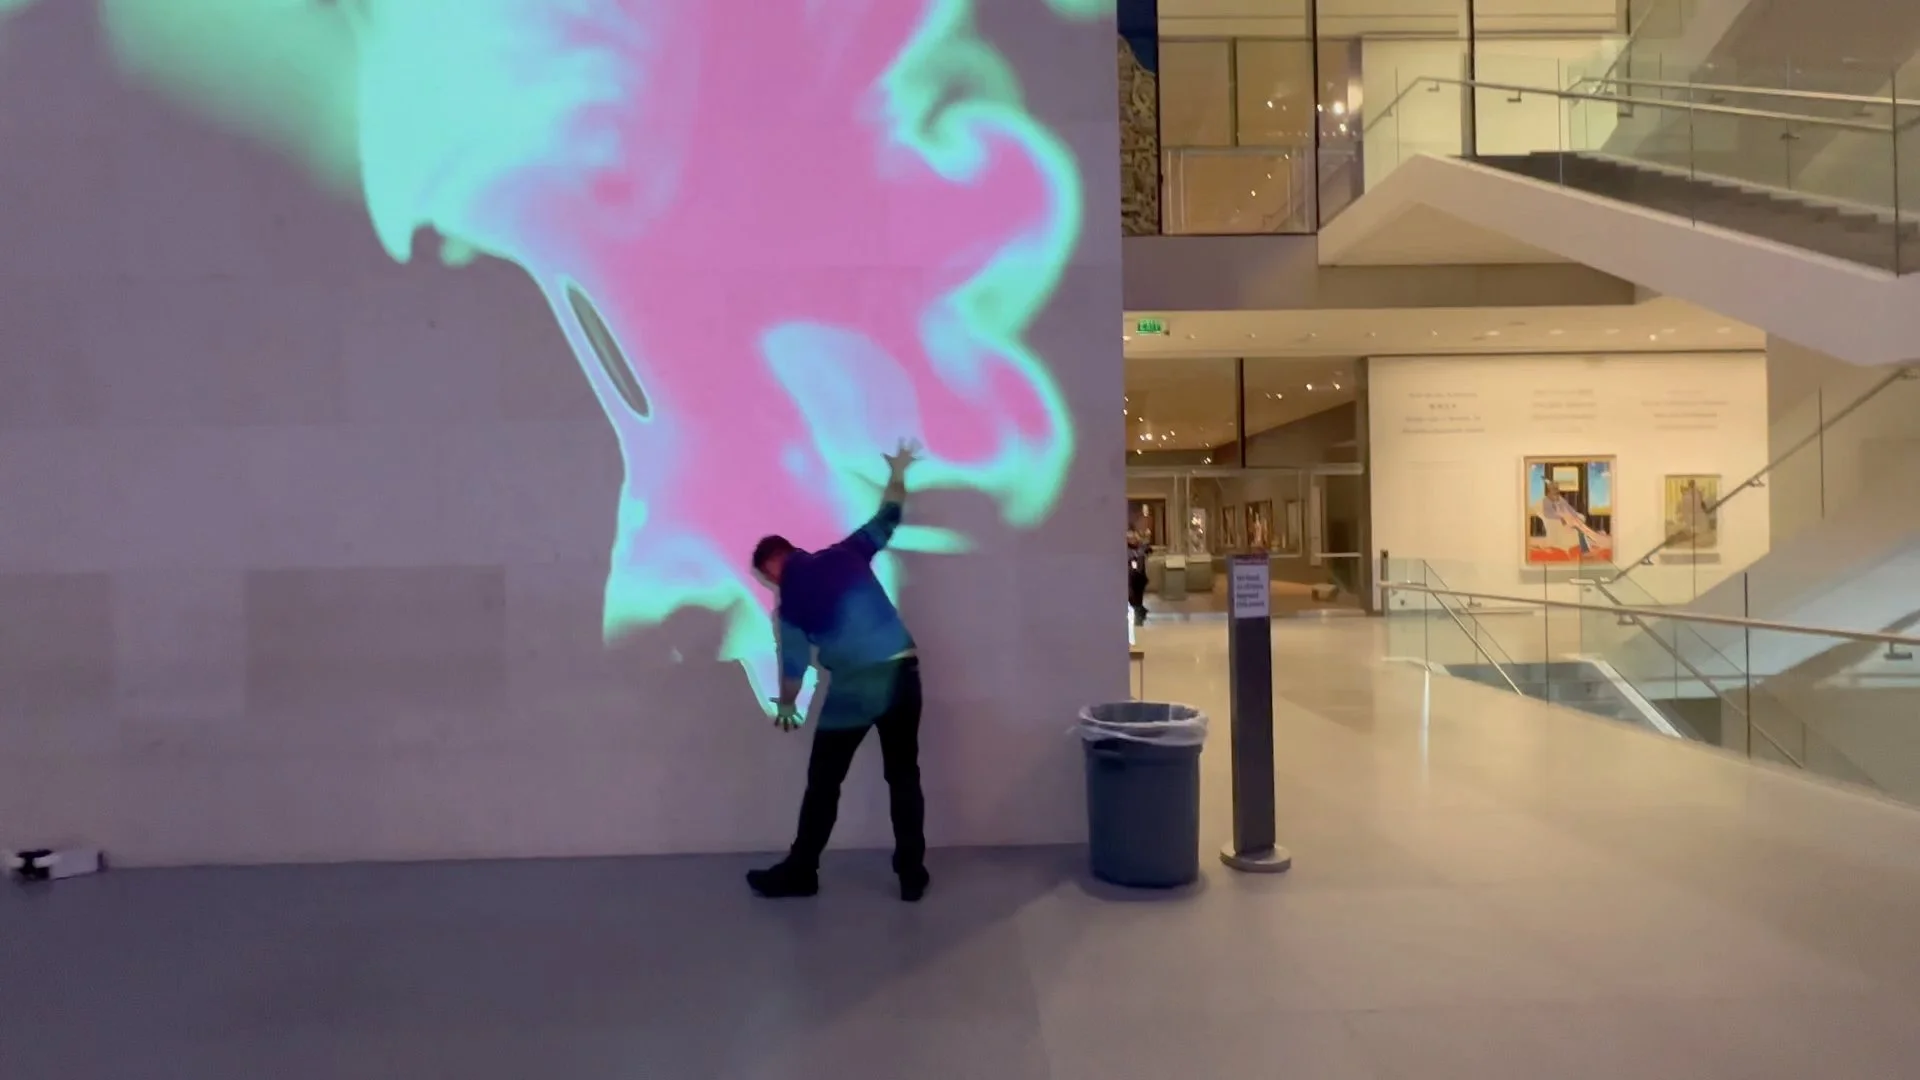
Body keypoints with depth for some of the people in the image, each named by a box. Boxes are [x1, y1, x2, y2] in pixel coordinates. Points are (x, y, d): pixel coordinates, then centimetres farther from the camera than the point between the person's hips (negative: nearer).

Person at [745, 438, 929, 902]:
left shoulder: (790, 604, 1)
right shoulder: (845, 554, 7)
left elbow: (794, 664, 6)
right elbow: (886, 519, 18)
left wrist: (786, 707, 24)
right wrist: (898, 471, 34)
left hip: (853, 689, -3)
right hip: (903, 673, 3)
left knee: (823, 783, 13)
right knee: (904, 776, 12)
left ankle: (800, 872, 23)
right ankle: (912, 875, 15)